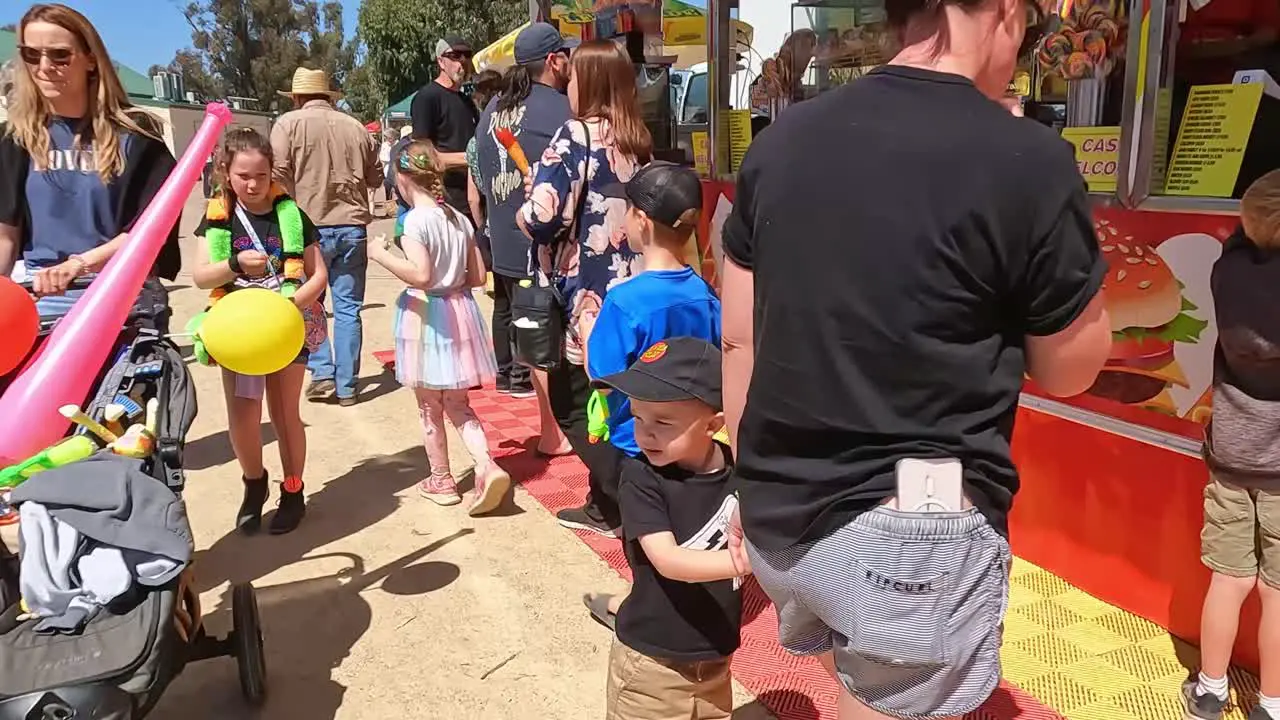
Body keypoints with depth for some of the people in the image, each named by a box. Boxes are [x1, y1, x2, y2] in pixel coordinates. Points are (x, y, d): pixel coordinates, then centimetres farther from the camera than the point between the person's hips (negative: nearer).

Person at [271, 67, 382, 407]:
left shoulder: (289, 123, 0)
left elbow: (279, 175, -8)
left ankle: (322, 372, 5)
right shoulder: (356, 127, 9)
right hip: (352, 228, 2)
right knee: (347, 308, 6)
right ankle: (346, 386, 9)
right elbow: (376, 178, 16)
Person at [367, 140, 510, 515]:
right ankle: (487, 467, -2)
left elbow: (420, 275, -26)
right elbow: (478, 277, 8)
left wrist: (381, 255, -14)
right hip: (460, 312, 6)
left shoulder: (415, 220, -15)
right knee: (458, 405, 16)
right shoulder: (461, 219, 5)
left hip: (426, 316, -6)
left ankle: (441, 482, 24)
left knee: (430, 409, 11)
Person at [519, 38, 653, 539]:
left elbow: (543, 216, -22)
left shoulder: (575, 136, -11)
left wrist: (522, 214, 3)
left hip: (588, 294, -7)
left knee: (572, 400, 5)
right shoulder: (639, 140, 10)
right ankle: (607, 502, 25)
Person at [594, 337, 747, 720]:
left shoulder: (738, 468, -8)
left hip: (715, 659, 4)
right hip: (650, 661, -3)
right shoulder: (641, 477, -17)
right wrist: (741, 560, -38)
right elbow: (667, 560, -26)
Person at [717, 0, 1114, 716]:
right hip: (917, 534, -6)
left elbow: (740, 341, 6)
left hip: (780, 519, 6)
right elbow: (1069, 370, 0)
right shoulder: (1028, 160, -14)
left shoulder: (781, 142, 2)